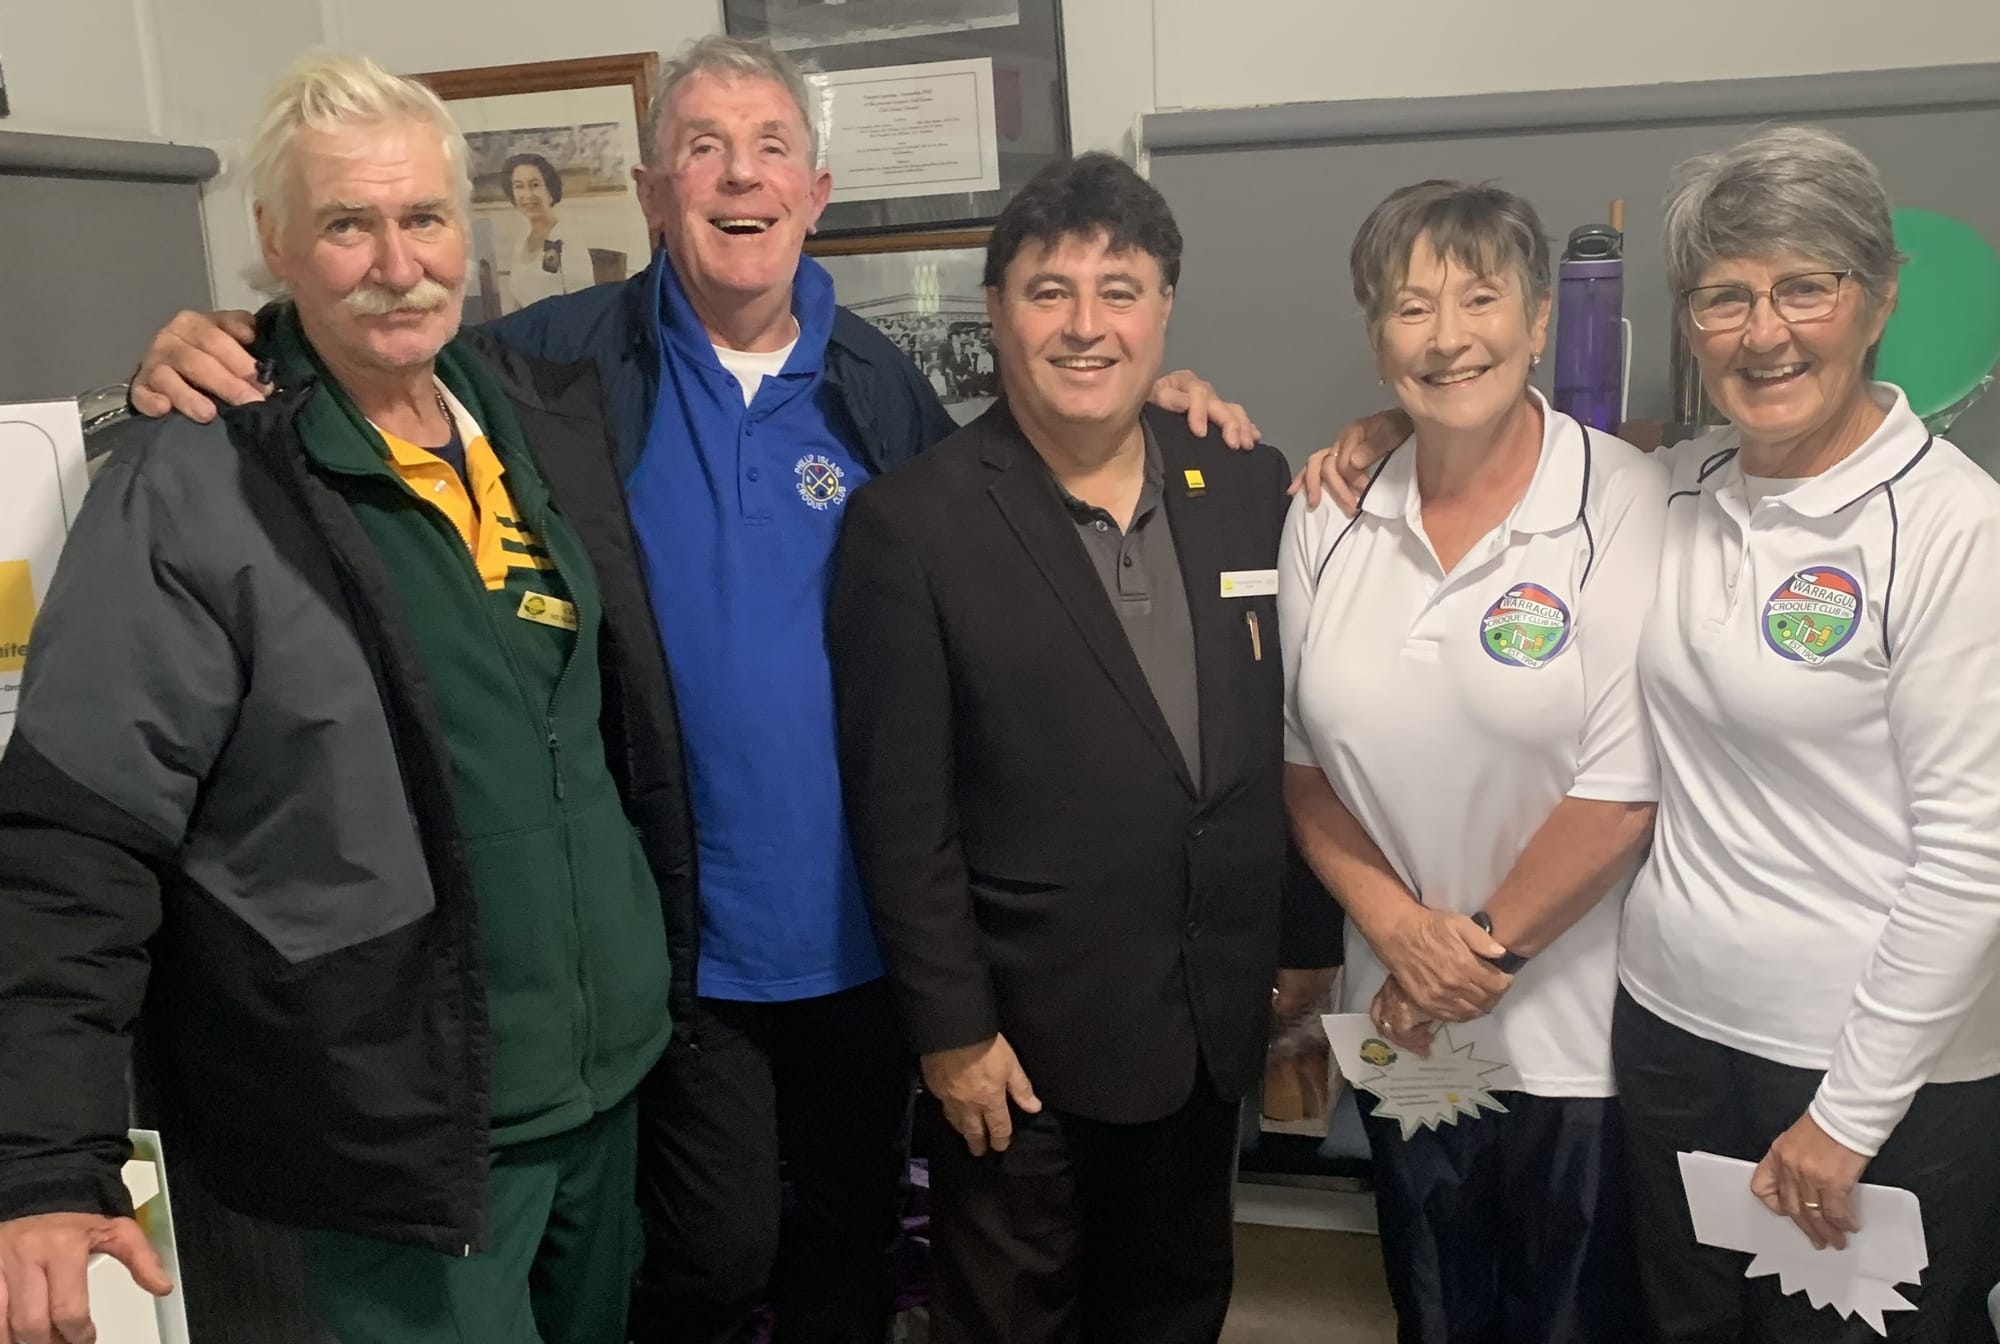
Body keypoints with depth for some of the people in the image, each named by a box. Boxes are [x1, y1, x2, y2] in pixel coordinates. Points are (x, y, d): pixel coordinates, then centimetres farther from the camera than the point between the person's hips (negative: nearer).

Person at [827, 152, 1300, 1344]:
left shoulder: (1249, 488, 1)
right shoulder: (914, 522, -13)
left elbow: (1286, 743, 6)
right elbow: (900, 809, -13)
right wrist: (951, 1029, -12)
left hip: (1213, 1016, 5)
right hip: (1027, 1029, -4)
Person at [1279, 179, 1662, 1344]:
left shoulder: (1624, 505, -14)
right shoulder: (1330, 516, -1)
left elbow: (1625, 790, -16)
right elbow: (1301, 756, 3)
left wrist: (1484, 952, -10)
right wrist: (1401, 930, -8)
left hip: (1581, 1039, -4)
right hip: (1401, 1028, 4)